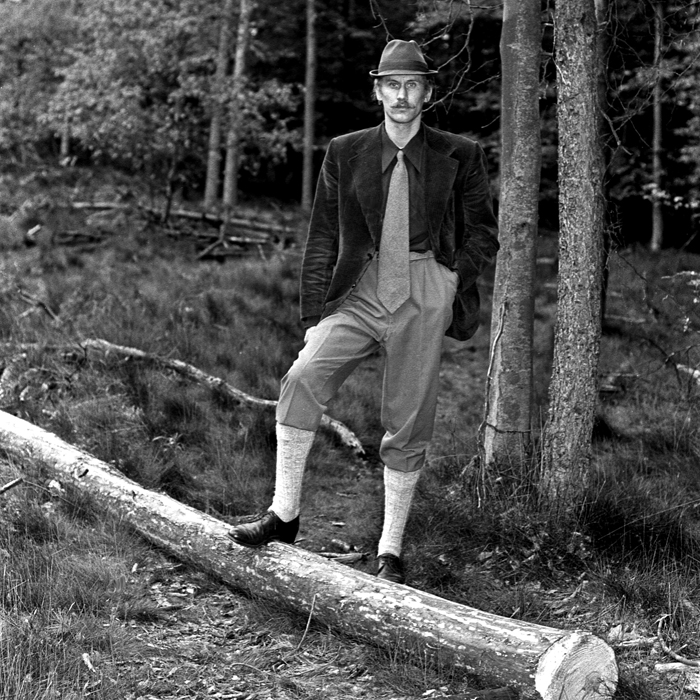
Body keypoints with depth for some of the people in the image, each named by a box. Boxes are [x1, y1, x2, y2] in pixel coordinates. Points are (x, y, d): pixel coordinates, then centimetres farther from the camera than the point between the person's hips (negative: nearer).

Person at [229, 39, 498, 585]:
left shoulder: (459, 157, 5)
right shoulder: (345, 153, 8)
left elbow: (483, 234, 11)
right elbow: (322, 239, 9)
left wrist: (453, 281, -5)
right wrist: (313, 315, 3)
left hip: (424, 301, -1)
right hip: (360, 294, 1)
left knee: (408, 427, 2)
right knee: (302, 380, -21)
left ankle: (391, 549, 14)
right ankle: (284, 514, -12)